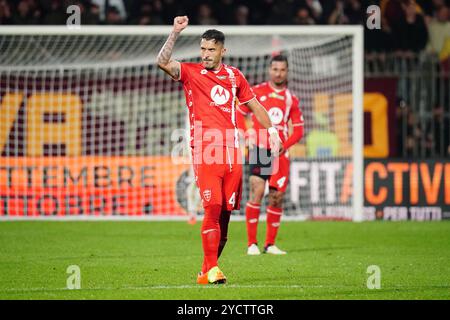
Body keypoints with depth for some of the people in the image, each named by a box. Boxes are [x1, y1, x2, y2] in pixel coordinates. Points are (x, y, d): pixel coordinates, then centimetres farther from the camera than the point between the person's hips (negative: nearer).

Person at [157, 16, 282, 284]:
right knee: (213, 207, -15)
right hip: (205, 151, -4)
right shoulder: (191, 73, 4)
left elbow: (254, 105, 24)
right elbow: (163, 62, -13)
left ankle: (209, 269, 11)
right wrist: (176, 33, -21)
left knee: (226, 211, 2)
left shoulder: (234, 76, 14)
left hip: (232, 151, 4)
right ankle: (210, 270, -13)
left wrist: (272, 130, 16)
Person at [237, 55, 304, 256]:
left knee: (277, 197, 3)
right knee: (256, 193, -14)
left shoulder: (291, 99, 11)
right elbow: (239, 114, 7)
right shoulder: (257, 92, 3)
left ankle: (270, 244, 13)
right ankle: (252, 244, -10)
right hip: (259, 149, -3)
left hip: (280, 153, 3)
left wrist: (285, 145, -4)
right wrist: (246, 136, -5)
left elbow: (298, 130, 13)